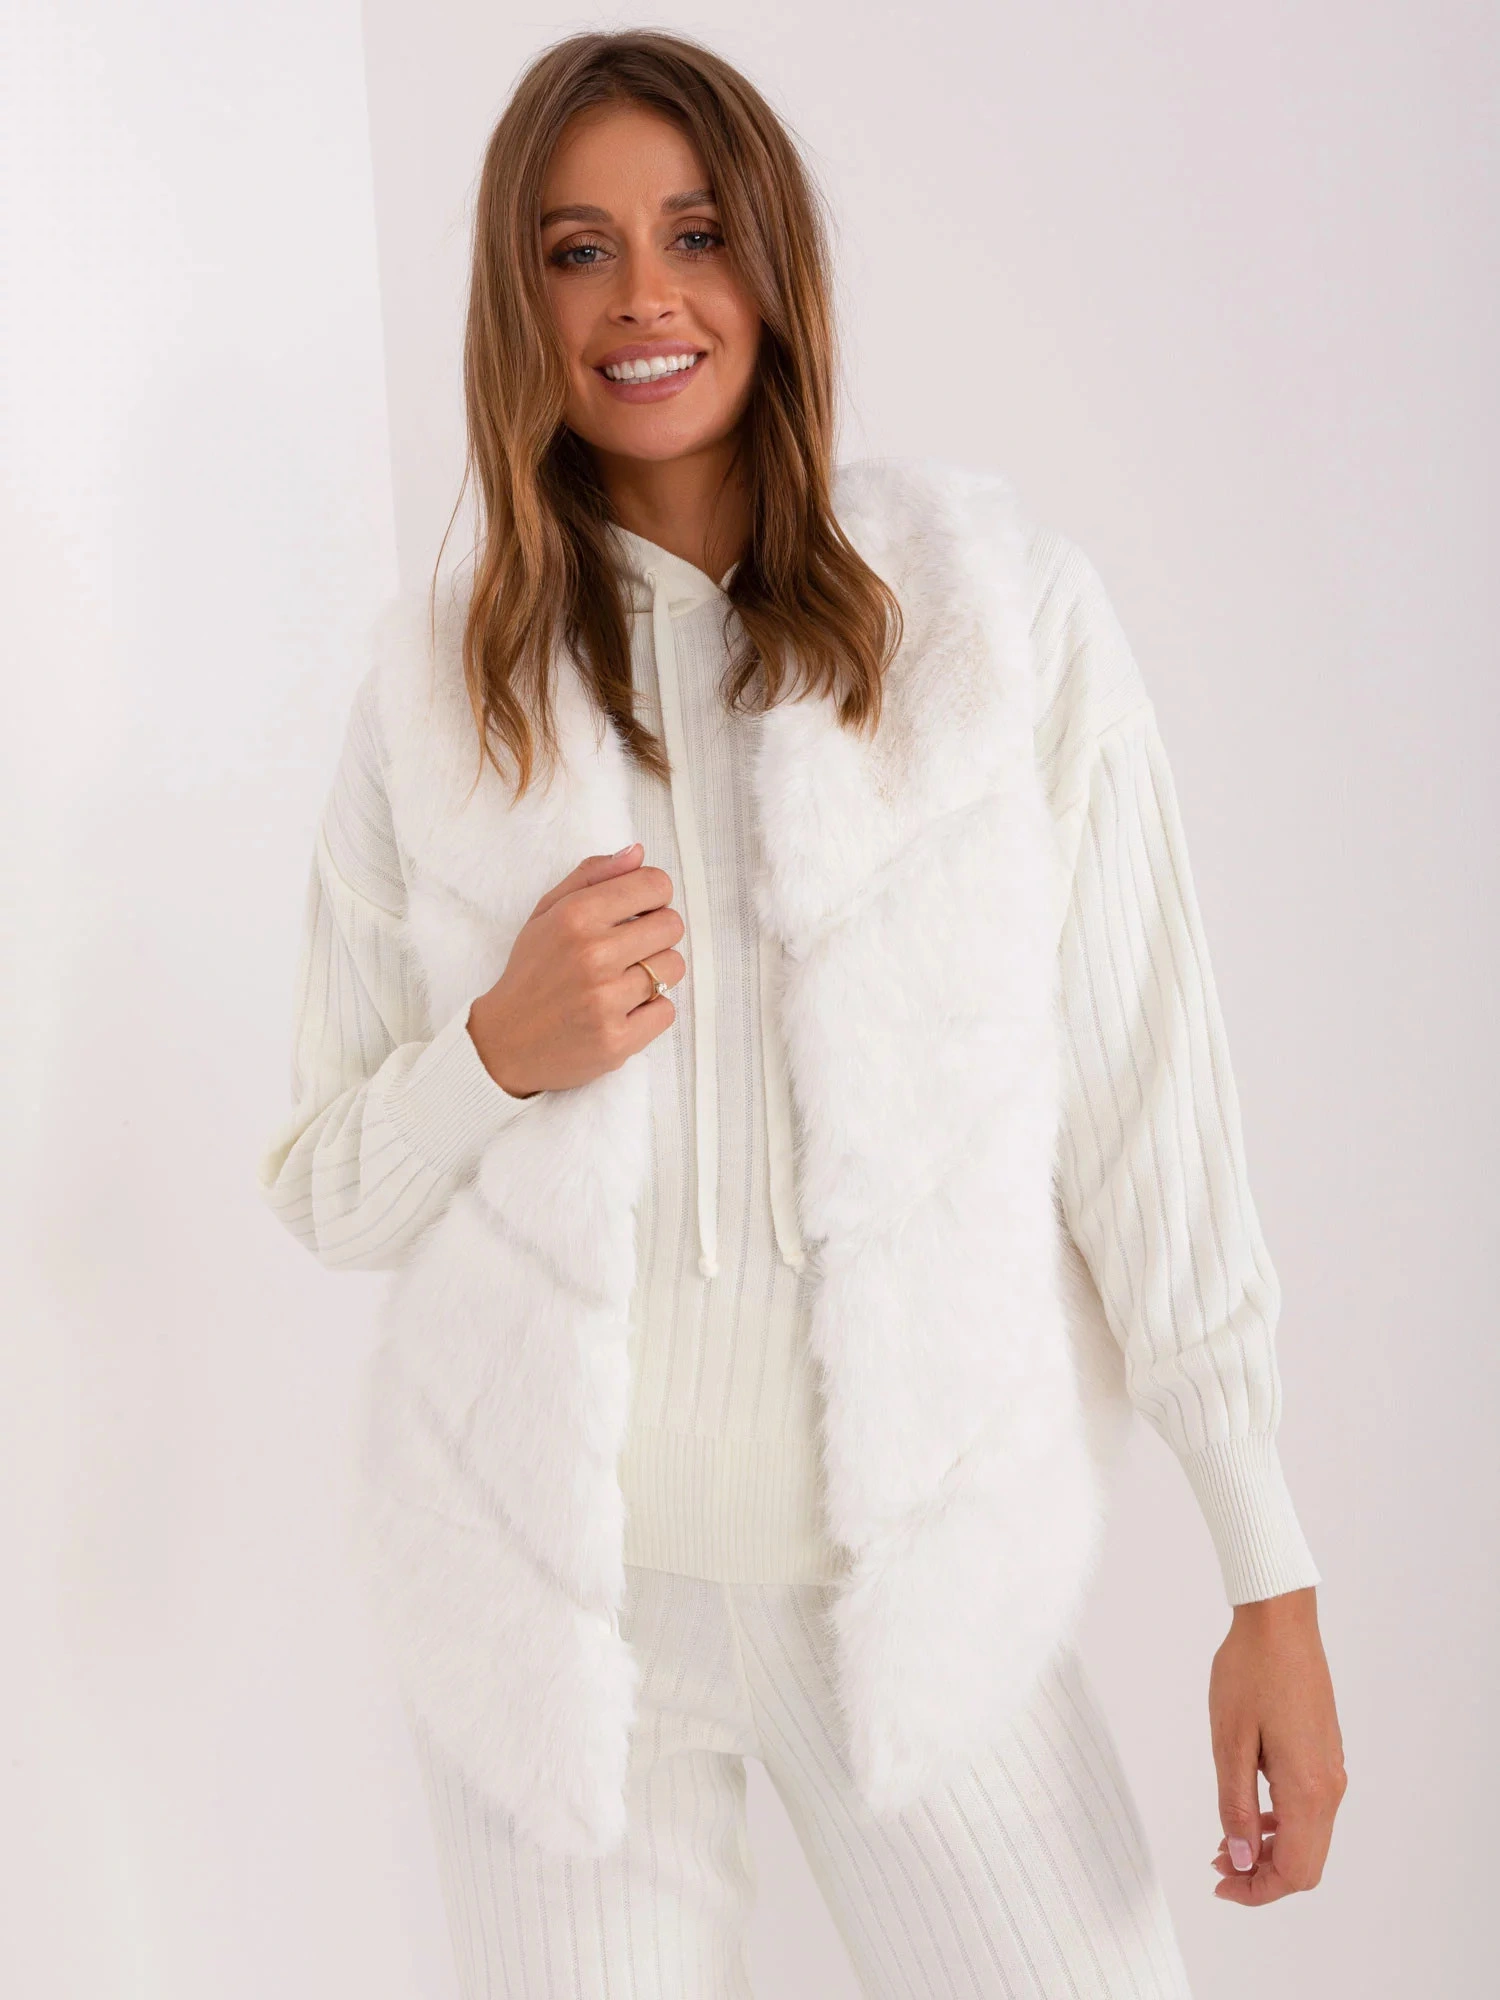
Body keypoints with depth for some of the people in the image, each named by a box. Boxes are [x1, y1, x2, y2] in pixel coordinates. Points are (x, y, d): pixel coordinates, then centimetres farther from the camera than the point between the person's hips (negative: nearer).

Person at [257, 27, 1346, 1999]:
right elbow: (327, 1190, 6)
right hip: (549, 1575, 2)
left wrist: (1273, 1579, -4)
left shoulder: (1008, 609, -5)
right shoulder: (435, 679, 1)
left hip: (926, 1568, -1)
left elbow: (1148, 1110, -4)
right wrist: (503, 1053, -15)